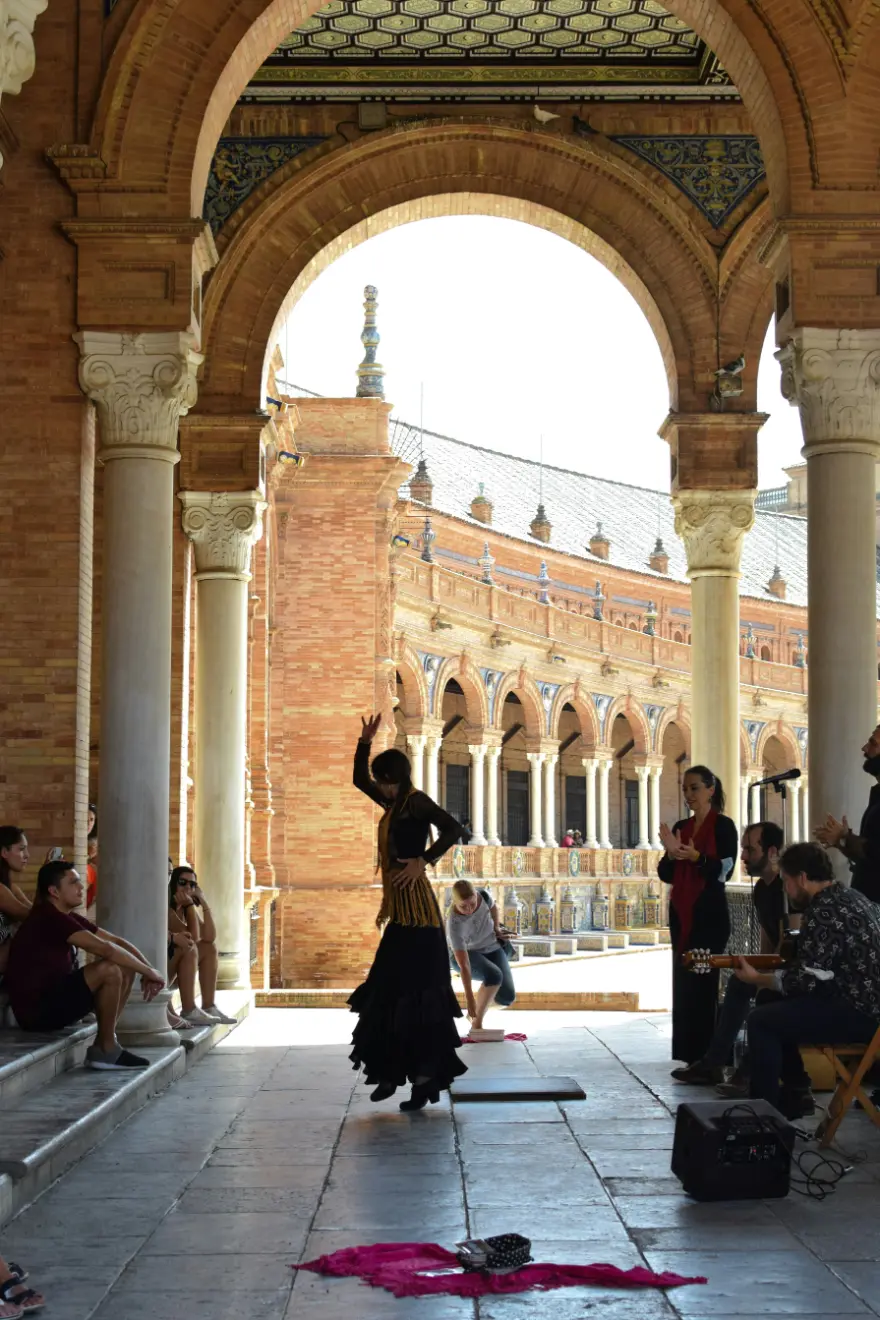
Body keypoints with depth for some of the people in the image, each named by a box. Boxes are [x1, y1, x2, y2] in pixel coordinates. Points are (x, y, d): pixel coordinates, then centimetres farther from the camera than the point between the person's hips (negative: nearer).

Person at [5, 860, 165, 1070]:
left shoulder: (68, 918, 11)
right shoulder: (49, 918, -19)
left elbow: (115, 941, 11)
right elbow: (105, 949, -25)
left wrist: (147, 969, -4)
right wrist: (148, 971, -17)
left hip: (55, 998, 10)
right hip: (36, 1009, -10)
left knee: (127, 969, 7)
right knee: (110, 969, -24)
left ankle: (105, 1043, 3)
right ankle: (106, 1049, -10)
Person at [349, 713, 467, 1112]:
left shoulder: (417, 802, -8)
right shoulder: (393, 804, 17)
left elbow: (452, 828, -23)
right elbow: (359, 779, 31)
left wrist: (424, 861, -24)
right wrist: (365, 742, 20)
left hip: (417, 912, -10)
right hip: (400, 912, 10)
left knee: (414, 994, -11)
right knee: (390, 992, 11)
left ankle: (425, 1076, -10)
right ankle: (391, 1071, 17)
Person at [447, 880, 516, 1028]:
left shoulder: (483, 896, -23)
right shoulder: (454, 924, -35)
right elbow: (464, 965, -35)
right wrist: (469, 999, -35)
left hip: (492, 948, 5)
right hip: (467, 954, -5)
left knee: (507, 997, -12)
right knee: (494, 975, -36)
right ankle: (477, 1022, -21)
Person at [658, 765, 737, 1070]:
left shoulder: (723, 825, -4)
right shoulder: (680, 827, 13)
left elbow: (724, 871, -13)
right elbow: (666, 875, 9)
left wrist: (696, 857, -27)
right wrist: (671, 853, -10)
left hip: (709, 913, -6)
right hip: (681, 913, 7)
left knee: (702, 982, -10)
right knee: (682, 982, 5)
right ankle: (690, 1058, 9)